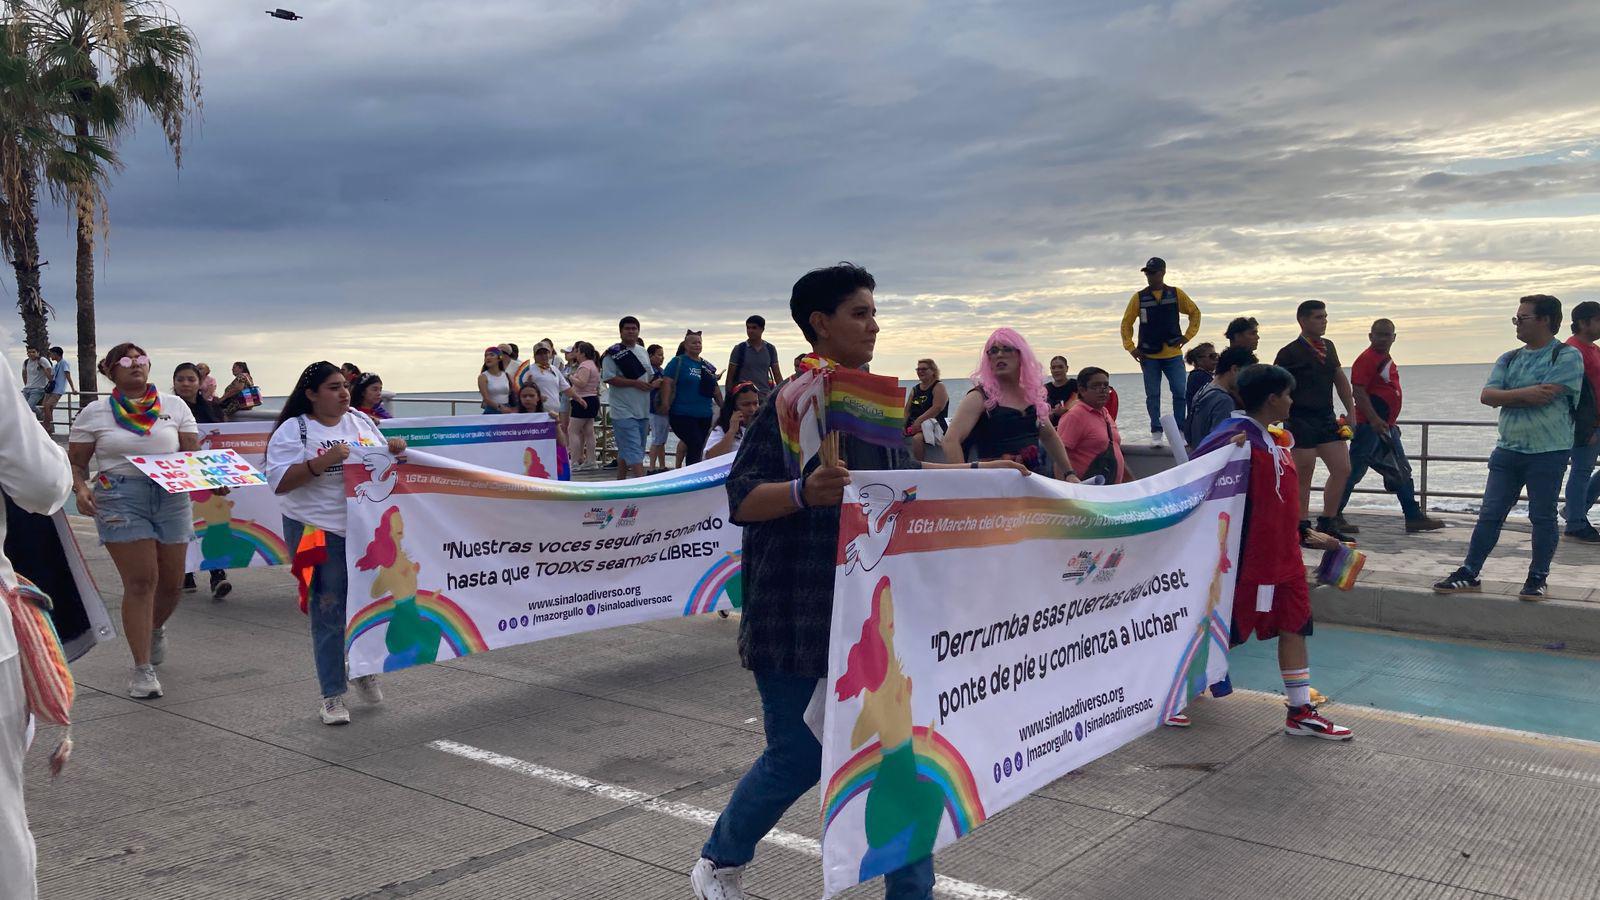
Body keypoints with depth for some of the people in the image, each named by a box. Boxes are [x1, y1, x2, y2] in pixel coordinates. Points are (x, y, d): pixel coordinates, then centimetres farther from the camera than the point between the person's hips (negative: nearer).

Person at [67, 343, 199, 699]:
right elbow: (75, 462, 8)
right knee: (140, 582, -9)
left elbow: (194, 453, 7)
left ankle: (155, 628, 43)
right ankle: (142, 668, 0)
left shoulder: (174, 406, 9)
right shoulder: (95, 413, 6)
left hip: (172, 498, 3)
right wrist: (81, 488, -11)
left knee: (171, 581, 9)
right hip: (119, 500, -2)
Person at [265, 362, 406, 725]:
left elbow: (382, 465, 21)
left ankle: (364, 670, 34)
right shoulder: (293, 430, -5)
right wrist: (323, 461, -24)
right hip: (319, 532, -5)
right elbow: (279, 482, -13)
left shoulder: (362, 421, 11)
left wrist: (394, 452, -2)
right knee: (328, 613, 0)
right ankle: (332, 695, 11)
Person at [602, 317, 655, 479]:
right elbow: (609, 378, -15)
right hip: (624, 411, -7)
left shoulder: (643, 352, 15)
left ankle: (619, 482, 24)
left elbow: (650, 376, 25)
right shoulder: (614, 353, -6)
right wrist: (635, 383, -18)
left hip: (643, 410, 7)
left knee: (626, 451, 14)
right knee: (633, 450, -13)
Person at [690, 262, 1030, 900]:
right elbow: (741, 499, -18)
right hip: (798, 617, -6)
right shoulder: (793, 402, -12)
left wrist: (980, 472, 23)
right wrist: (805, 492, -36)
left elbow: (901, 474, 24)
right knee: (797, 757, 4)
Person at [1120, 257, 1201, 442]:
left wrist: (1187, 336, 3)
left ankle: (1180, 431, 6)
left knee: (1180, 392, -5)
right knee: (1152, 395, 2)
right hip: (1149, 356, 0)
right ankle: (1156, 432, 8)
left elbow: (1195, 313, 13)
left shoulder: (1176, 294, 3)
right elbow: (1126, 324, 8)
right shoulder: (1139, 298, 3)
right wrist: (1131, 348, 0)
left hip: (1173, 353, 0)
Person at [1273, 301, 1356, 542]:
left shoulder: (1328, 347, 13)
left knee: (1343, 470, 5)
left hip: (1327, 418, 7)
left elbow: (1340, 380, 20)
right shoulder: (1290, 353, -9)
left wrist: (1351, 412, 14)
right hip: (1301, 421, -7)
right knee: (1304, 476, -2)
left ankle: (1327, 523, 17)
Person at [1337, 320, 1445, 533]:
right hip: (1369, 425, -10)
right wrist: (1374, 420, -27)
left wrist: (1389, 423, 22)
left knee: (1401, 472, 12)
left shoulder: (1387, 360, 17)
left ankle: (1414, 516, 18)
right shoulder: (1366, 359, -12)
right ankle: (1333, 517, -2)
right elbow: (1359, 391, -21)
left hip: (1386, 426, 10)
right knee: (1354, 471, -7)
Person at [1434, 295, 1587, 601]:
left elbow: (1546, 396, -19)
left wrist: (1506, 397, -7)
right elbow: (1486, 396, -1)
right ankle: (1469, 573, 8)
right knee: (1490, 514, 4)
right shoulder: (1509, 359, 12)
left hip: (1548, 451, -5)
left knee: (1543, 517, 3)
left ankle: (1538, 578, 15)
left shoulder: (1567, 356, -5)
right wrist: (1525, 394, -14)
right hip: (1508, 448, 5)